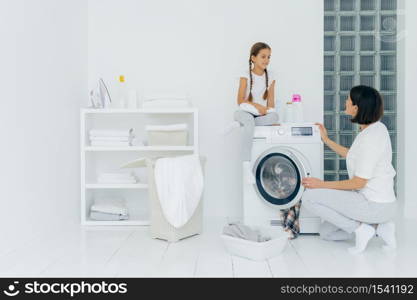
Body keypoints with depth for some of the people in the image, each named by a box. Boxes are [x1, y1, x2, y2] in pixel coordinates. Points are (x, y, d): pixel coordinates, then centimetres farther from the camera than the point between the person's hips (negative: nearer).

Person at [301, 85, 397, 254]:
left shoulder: (372, 136, -24)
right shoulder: (373, 129, 6)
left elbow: (358, 183, -22)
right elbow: (352, 156, 22)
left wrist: (322, 184, -14)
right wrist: (326, 140, 23)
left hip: (376, 205, -10)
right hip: (375, 201, 10)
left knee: (309, 197, -14)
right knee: (326, 232, 16)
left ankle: (360, 228, -8)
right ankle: (378, 225, 10)